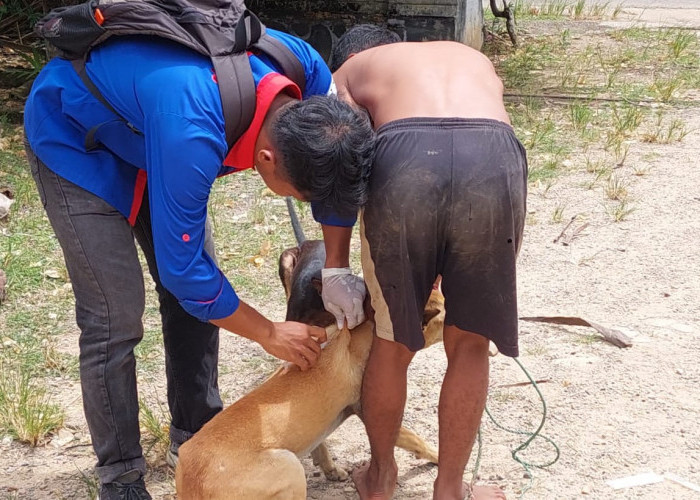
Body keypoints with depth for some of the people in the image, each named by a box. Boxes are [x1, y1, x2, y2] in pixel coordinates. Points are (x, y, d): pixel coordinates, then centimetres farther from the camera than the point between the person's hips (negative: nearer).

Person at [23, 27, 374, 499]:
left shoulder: (304, 66, -24)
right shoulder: (189, 138, -43)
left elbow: (337, 175, -3)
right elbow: (182, 268, -29)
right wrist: (269, 333, -17)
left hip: (140, 123, 7)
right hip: (72, 138, -7)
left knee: (198, 295, 4)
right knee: (116, 318, -11)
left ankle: (195, 436, 21)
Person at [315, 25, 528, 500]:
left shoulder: (348, 72, 32)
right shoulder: (475, 60, 41)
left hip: (406, 160, -1)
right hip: (494, 159, 2)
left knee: (392, 341, 20)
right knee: (469, 344, 19)